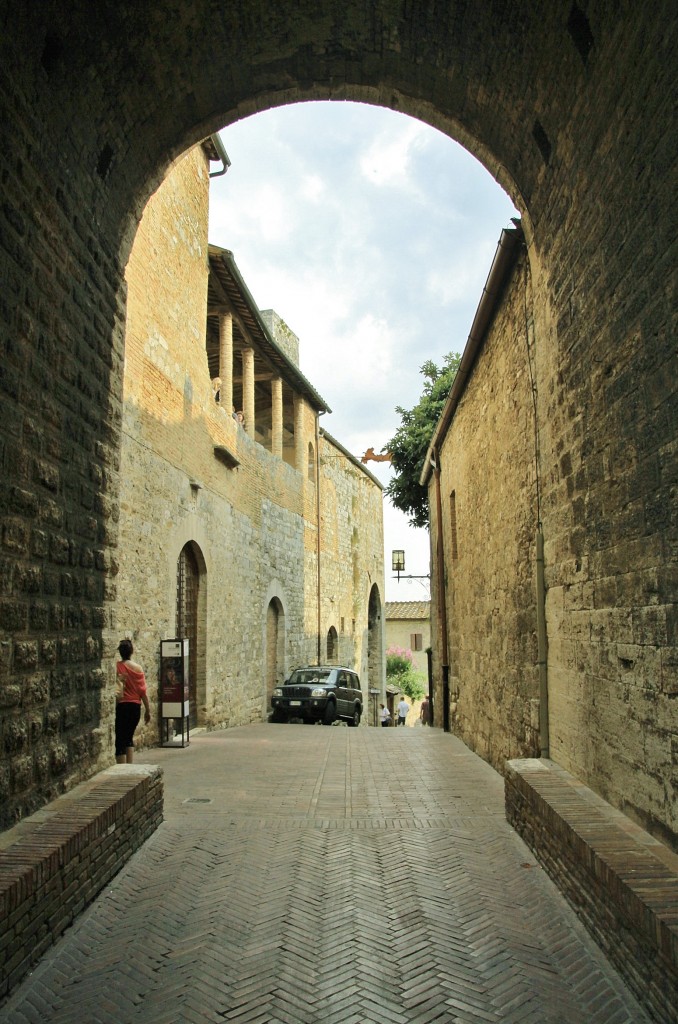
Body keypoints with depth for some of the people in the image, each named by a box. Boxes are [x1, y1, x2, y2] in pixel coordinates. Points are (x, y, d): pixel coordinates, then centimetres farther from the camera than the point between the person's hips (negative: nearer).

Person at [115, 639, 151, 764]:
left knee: (120, 739, 3)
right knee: (129, 737, 19)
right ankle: (129, 767, 14)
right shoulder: (137, 668, -2)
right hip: (135, 706, 3)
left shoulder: (116, 667, -9)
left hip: (121, 706, -3)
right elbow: (143, 691, 0)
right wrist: (148, 710, 6)